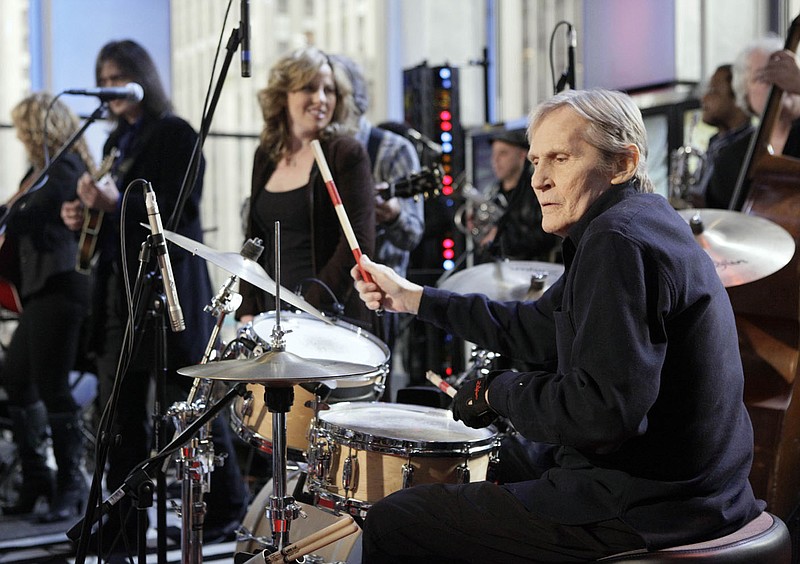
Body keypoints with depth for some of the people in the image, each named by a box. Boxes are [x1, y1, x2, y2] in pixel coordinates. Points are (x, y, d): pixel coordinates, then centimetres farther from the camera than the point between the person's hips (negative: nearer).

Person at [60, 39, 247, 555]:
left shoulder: (175, 134, -5)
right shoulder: (117, 141, 18)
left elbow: (179, 210, -14)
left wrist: (116, 203, -25)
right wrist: (84, 215, 1)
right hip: (120, 287, 8)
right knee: (122, 411, 6)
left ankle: (228, 507, 14)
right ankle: (123, 525, 13)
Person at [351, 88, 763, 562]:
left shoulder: (620, 241, -21)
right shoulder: (647, 224, 12)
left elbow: (604, 413, -30)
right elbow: (537, 329, 21)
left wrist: (501, 391, -13)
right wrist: (413, 298, 22)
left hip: (640, 518, -10)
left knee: (394, 521, 1)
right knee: (502, 469, 34)